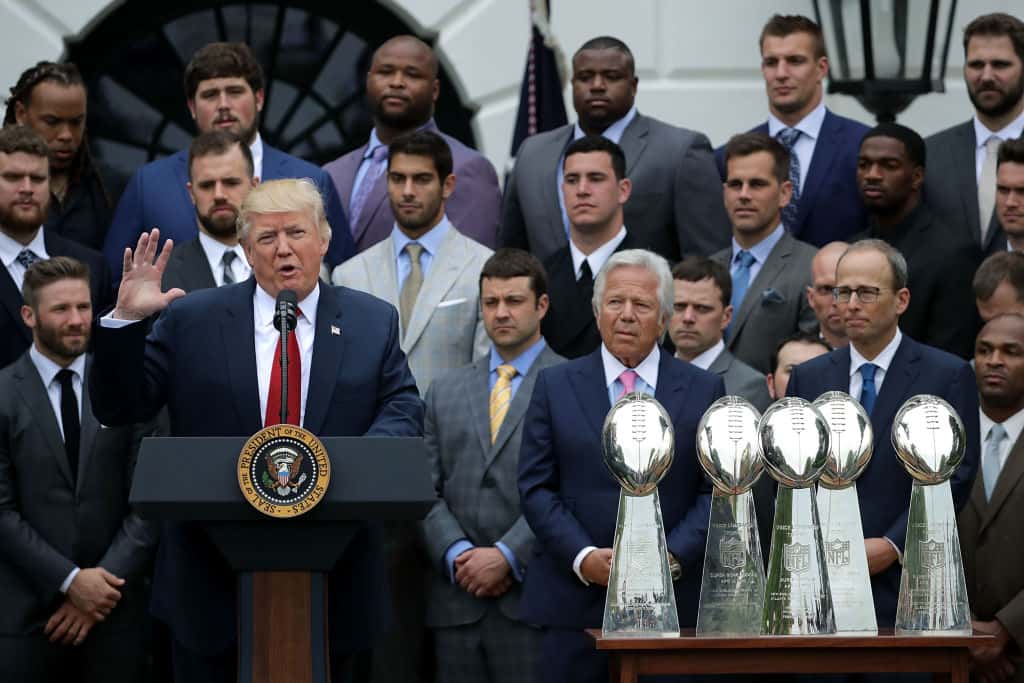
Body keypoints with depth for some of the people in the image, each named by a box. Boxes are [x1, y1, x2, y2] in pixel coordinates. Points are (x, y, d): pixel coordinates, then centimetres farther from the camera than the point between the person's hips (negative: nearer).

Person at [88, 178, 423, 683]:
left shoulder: (374, 323, 7)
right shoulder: (191, 320, 3)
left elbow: (403, 411, 0)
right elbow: (119, 408, 1)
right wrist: (125, 320, -14)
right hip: (211, 582, -1)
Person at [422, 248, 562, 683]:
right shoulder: (445, 391, 16)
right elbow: (426, 491, 10)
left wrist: (507, 556, -14)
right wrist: (458, 555, -6)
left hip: (532, 594, -4)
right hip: (457, 597, 4)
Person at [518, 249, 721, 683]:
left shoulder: (704, 391, 8)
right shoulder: (555, 386, 8)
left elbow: (716, 492, 4)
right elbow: (536, 488, 3)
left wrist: (670, 558, -10)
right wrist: (584, 557, -10)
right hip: (573, 603, 0)